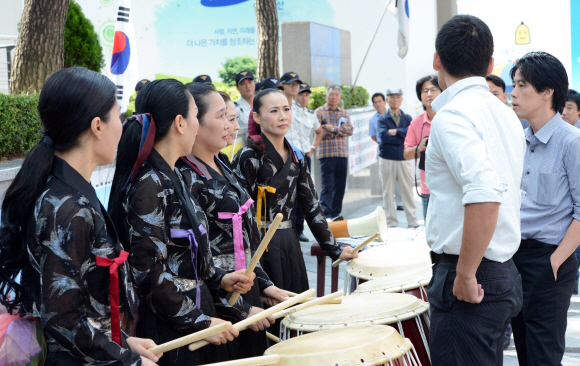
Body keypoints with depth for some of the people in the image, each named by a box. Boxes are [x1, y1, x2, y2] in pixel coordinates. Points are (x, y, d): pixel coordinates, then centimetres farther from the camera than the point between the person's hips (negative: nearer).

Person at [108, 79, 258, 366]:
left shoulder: (171, 177, 9)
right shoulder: (150, 185, -20)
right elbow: (149, 273, -22)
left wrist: (219, 280, 6)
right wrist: (201, 323, -17)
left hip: (195, 314, 9)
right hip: (169, 331, -9)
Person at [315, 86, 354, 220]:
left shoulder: (344, 113, 16)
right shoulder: (319, 112, 2)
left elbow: (350, 130, 1)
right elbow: (319, 133, -10)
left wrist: (333, 128, -13)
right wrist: (340, 131, -5)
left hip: (342, 154, 5)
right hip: (326, 154, -5)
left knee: (340, 186, 7)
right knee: (327, 186, -8)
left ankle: (336, 213, 16)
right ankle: (326, 215, -7)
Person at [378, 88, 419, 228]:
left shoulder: (407, 118, 9)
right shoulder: (382, 119, 3)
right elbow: (383, 136, -15)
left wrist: (395, 131, -14)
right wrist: (402, 137, -12)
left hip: (403, 159, 1)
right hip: (387, 160, -1)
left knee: (407, 191, 3)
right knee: (388, 192, 3)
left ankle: (412, 222, 8)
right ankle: (391, 223, 10)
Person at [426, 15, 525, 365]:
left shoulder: (452, 115, -16)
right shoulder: (506, 114, 12)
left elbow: (484, 195, -30)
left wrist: (465, 276, -22)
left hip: (471, 283, -9)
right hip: (505, 270, 9)